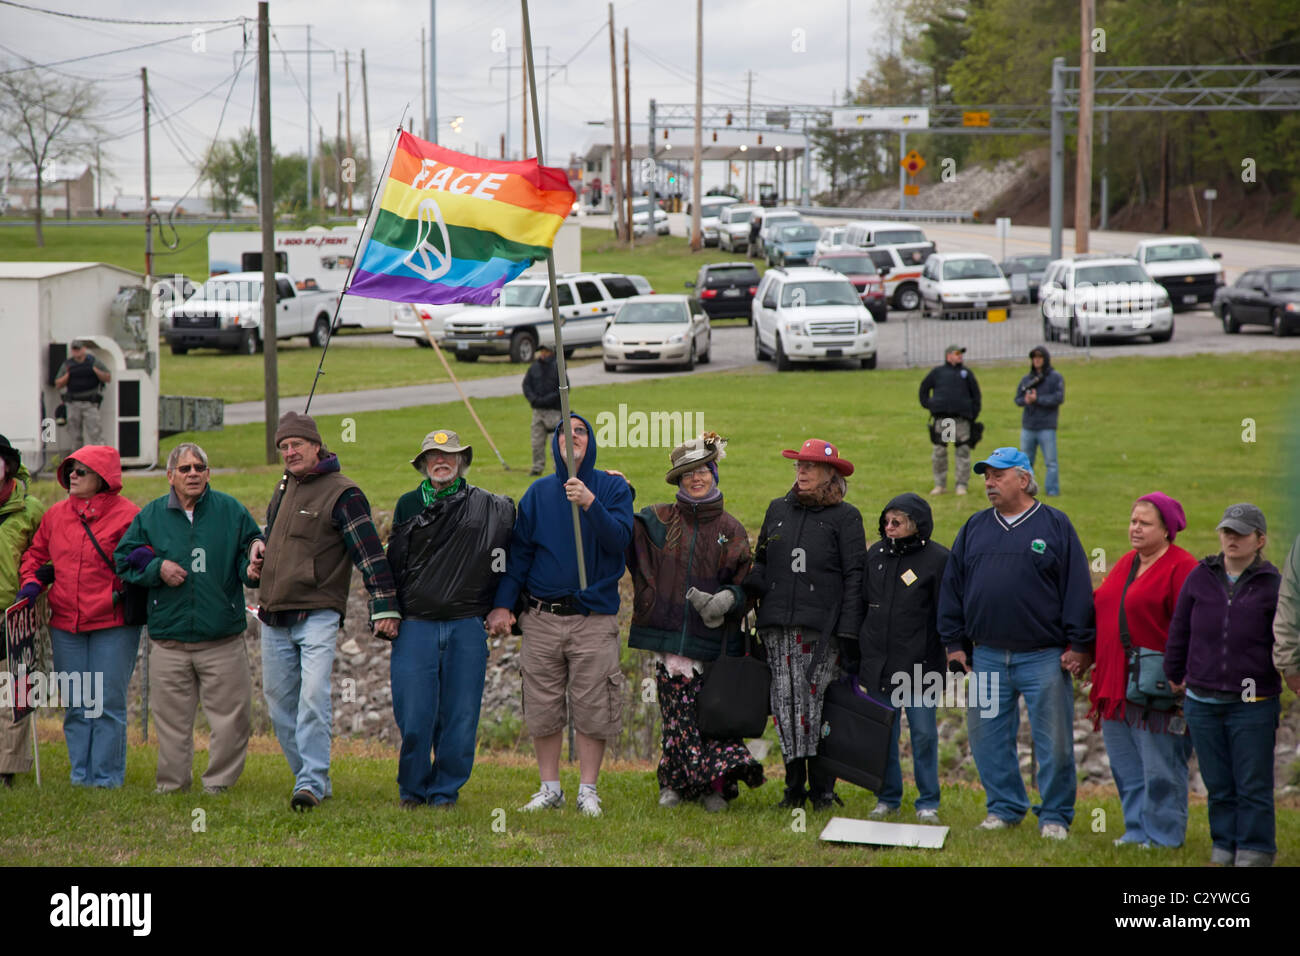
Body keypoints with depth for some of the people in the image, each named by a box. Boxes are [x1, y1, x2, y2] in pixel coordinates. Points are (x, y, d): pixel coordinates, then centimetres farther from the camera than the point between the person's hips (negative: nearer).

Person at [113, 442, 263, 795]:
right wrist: (157, 567, -6)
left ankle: (219, 782, 9)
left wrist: (253, 569, -12)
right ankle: (171, 784, 19)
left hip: (222, 639, -1)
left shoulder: (231, 512, 4)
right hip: (168, 641, 1)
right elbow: (124, 557, 10)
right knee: (171, 718, 7)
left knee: (232, 716, -3)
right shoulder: (151, 516, 7)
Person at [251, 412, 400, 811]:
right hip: (274, 614, 7)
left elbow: (370, 553, -10)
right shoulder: (286, 486, 15)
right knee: (279, 702, 8)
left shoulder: (342, 493, -7)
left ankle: (312, 782, -20)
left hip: (317, 615, -7)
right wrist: (260, 549, 11)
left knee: (313, 696, -19)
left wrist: (385, 609, -15)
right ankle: (309, 776, 18)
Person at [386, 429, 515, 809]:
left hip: (467, 629, 0)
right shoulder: (409, 505, 12)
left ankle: (445, 790, 14)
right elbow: (393, 565, 16)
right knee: (414, 717, -4)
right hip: (415, 626, 0)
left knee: (459, 717, 1)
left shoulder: (488, 507, 6)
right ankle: (412, 790, 13)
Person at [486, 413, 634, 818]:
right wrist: (503, 603, 1)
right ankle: (550, 788, 13)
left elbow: (619, 539, -9)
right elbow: (519, 550, 10)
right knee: (542, 708, 3)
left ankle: (588, 791, 6)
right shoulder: (539, 492, 11)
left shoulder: (613, 488, 5)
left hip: (594, 617, -2)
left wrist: (591, 504, -23)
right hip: (542, 615, 2)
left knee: (592, 708, -2)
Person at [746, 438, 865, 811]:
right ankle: (794, 786, 8)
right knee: (785, 703, 1)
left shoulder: (845, 517, 3)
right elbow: (761, 565, 22)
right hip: (778, 626, 4)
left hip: (822, 627, -4)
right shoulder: (778, 510, 17)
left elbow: (854, 579, -2)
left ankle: (822, 787, 1)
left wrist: (848, 633, -9)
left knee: (817, 704, -6)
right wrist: (745, 583, -1)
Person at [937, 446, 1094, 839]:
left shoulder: (1055, 525, 0)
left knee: (1053, 739, -1)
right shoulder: (975, 527, 11)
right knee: (988, 735, 7)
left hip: (1044, 656, -4)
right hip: (987, 656, 4)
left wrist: (1079, 645, -6)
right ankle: (1005, 807, 21)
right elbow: (953, 585, 14)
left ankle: (1055, 815, 10)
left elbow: (1077, 587, -2)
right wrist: (954, 642, 9)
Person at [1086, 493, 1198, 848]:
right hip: (1116, 684, 8)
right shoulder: (1125, 565, 17)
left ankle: (1163, 835, 8)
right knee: (1126, 769, 12)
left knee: (1160, 769, -1)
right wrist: (1099, 679, 15)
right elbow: (1101, 613, 22)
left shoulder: (1181, 568, -9)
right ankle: (1137, 830, 22)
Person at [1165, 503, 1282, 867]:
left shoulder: (1272, 585, -3)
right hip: (1202, 701, 3)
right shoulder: (1201, 578, 5)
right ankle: (1224, 844, 20)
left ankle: (1255, 848, 13)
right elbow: (1180, 629, 13)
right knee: (1218, 784, 10)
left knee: (1253, 784, 3)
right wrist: (1174, 673, 15)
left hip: (1253, 705, -3)